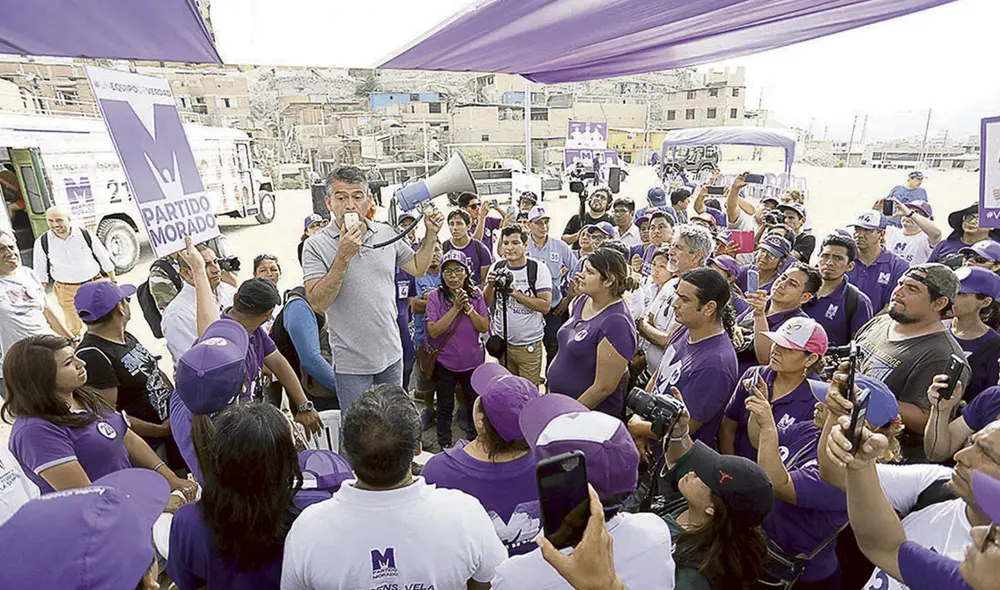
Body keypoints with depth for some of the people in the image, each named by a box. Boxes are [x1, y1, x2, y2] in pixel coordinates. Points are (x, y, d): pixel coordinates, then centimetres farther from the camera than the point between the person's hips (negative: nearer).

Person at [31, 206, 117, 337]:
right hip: (67, 291, 0)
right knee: (73, 328, 7)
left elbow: (105, 259, 3)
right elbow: (40, 273, 6)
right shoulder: (42, 242, -5)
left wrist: (114, 282, 6)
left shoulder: (85, 234, -7)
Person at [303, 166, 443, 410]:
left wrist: (431, 235, 2)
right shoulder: (316, 246, -12)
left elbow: (417, 268, 13)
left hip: (391, 354, 4)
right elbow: (317, 302, -21)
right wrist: (343, 257, -27)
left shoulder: (387, 234, 1)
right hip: (351, 363, -4)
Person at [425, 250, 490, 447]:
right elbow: (433, 331, -19)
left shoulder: (476, 294, -4)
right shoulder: (435, 296, -12)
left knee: (475, 403, 18)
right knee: (445, 406, 13)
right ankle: (445, 445, 33)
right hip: (445, 362, -2)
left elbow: (484, 327, -8)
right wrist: (455, 308, -24)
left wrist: (468, 307, -20)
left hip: (473, 360, 3)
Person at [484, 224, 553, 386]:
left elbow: (545, 306, -17)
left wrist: (515, 293, -25)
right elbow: (486, 303, 4)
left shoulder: (539, 268, -10)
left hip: (529, 344, -3)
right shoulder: (497, 267, 1)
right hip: (502, 341, 3)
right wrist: (490, 285, -16)